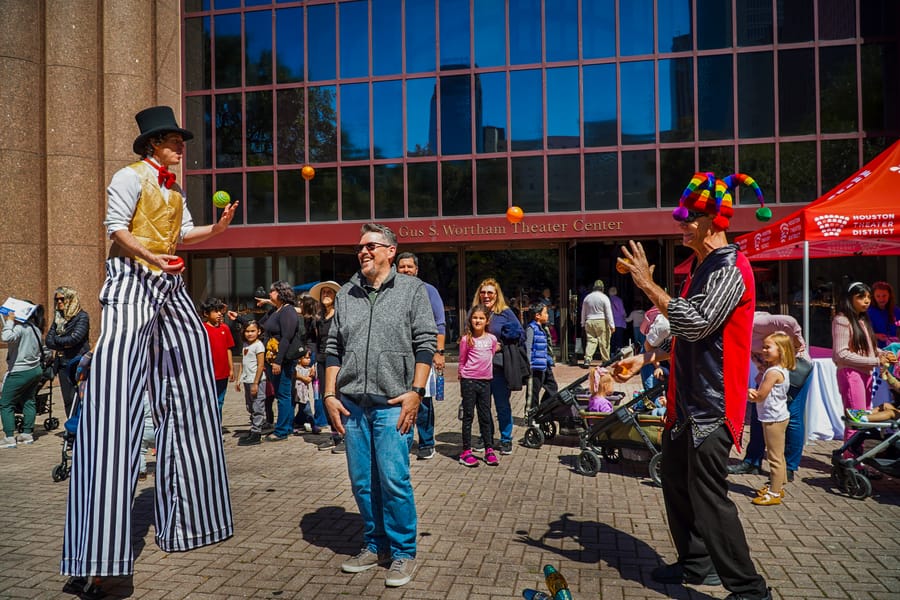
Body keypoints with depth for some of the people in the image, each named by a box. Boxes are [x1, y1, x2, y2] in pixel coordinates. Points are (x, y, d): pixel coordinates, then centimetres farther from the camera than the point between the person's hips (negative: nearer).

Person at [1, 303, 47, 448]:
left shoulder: (21, 327, -18)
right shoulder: (36, 328, 10)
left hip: (20, 372, -8)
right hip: (36, 370, 8)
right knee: (28, 402, 15)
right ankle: (27, 434, 19)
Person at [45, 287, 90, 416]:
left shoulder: (82, 316, -4)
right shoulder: (58, 317, 15)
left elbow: (75, 338, -15)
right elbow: (48, 341, 9)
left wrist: (56, 339, 0)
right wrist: (64, 344, -9)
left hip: (78, 363, -6)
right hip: (63, 363, 6)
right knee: (68, 400, 7)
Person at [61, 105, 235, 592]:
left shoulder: (174, 189, 21)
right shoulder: (129, 178, -3)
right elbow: (116, 229, -10)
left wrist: (216, 228, 6)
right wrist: (150, 256, -26)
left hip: (170, 287, 9)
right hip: (131, 283, -9)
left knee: (185, 396, 9)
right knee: (115, 402, -14)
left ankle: (183, 518, 22)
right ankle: (98, 551, -11)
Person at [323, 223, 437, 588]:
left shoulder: (412, 290, 3)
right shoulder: (346, 295, 14)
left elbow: (425, 343, -2)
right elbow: (333, 347, 15)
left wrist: (416, 391, -11)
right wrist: (330, 395, 7)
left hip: (392, 404, -4)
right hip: (351, 404, 4)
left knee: (393, 480, -6)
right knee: (362, 482, 10)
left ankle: (403, 553, 11)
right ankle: (375, 546, 27)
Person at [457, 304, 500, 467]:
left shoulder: (492, 339, 5)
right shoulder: (466, 339, -3)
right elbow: (462, 361, 4)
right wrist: (463, 377, 3)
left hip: (485, 381, 3)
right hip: (469, 381, -3)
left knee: (485, 416, 9)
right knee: (468, 416, 2)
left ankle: (489, 450, 16)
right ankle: (466, 451, 7)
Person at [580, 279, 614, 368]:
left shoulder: (587, 297, 8)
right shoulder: (604, 297, -5)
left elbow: (583, 313, 14)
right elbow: (608, 312, -7)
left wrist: (583, 324, 22)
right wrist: (612, 325, -5)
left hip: (589, 322, 4)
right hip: (602, 322, -4)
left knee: (590, 341, 3)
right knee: (604, 342, 4)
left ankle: (587, 360, -12)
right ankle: (605, 361, 11)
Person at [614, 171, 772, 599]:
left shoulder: (730, 269, -15)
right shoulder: (701, 267, 16)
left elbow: (697, 324, -27)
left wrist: (648, 285, -21)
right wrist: (646, 358, 13)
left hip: (711, 403, -10)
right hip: (687, 400, 10)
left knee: (708, 497, -5)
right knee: (676, 483, 18)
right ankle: (696, 564, 34)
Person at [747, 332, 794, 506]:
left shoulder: (773, 372, -22)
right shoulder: (782, 370, 10)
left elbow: (760, 396, -22)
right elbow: (762, 394, 10)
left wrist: (750, 393, -3)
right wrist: (753, 393, -11)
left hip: (773, 419, -11)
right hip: (778, 417, 11)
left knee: (775, 457, -3)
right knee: (778, 456, 20)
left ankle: (774, 493, 3)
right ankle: (778, 486, 31)